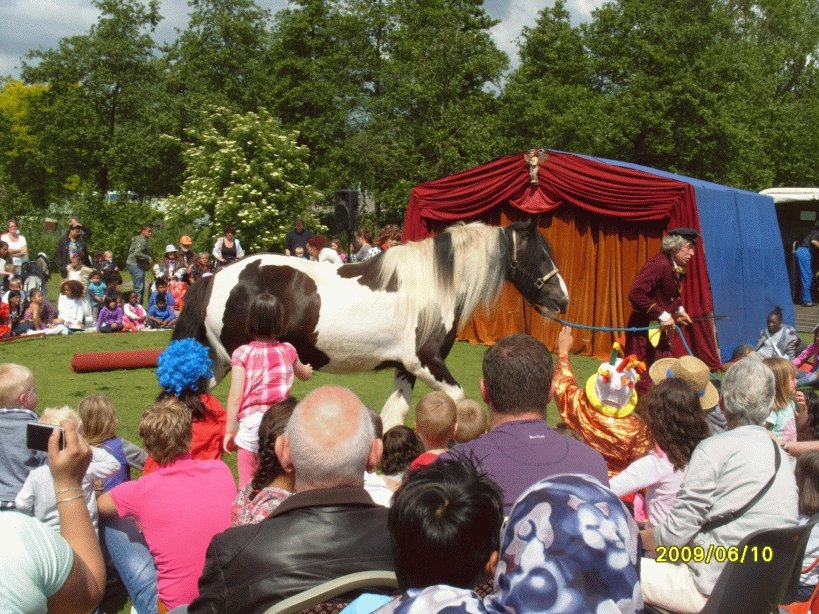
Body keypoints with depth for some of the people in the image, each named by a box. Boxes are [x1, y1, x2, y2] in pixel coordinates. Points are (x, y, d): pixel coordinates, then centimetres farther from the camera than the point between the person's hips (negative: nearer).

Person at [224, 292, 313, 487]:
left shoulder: (242, 354, -3)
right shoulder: (288, 351, 6)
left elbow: (235, 396, -8)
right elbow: (304, 374, 29)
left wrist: (229, 430, -1)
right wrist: (307, 369, 53)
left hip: (250, 423, -2)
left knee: (247, 485, 5)